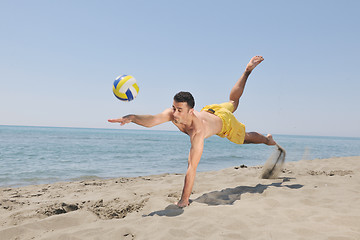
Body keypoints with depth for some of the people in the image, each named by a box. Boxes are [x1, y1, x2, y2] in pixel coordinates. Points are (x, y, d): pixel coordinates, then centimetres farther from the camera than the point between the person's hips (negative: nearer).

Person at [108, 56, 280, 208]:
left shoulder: (198, 131, -51)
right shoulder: (173, 113, -37)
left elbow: (192, 168, -52)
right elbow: (151, 121, -50)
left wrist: (184, 200, -50)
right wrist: (132, 117, -71)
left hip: (225, 122, -5)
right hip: (209, 111, 5)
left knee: (245, 137, 22)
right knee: (233, 102, 33)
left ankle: (268, 140, 53)